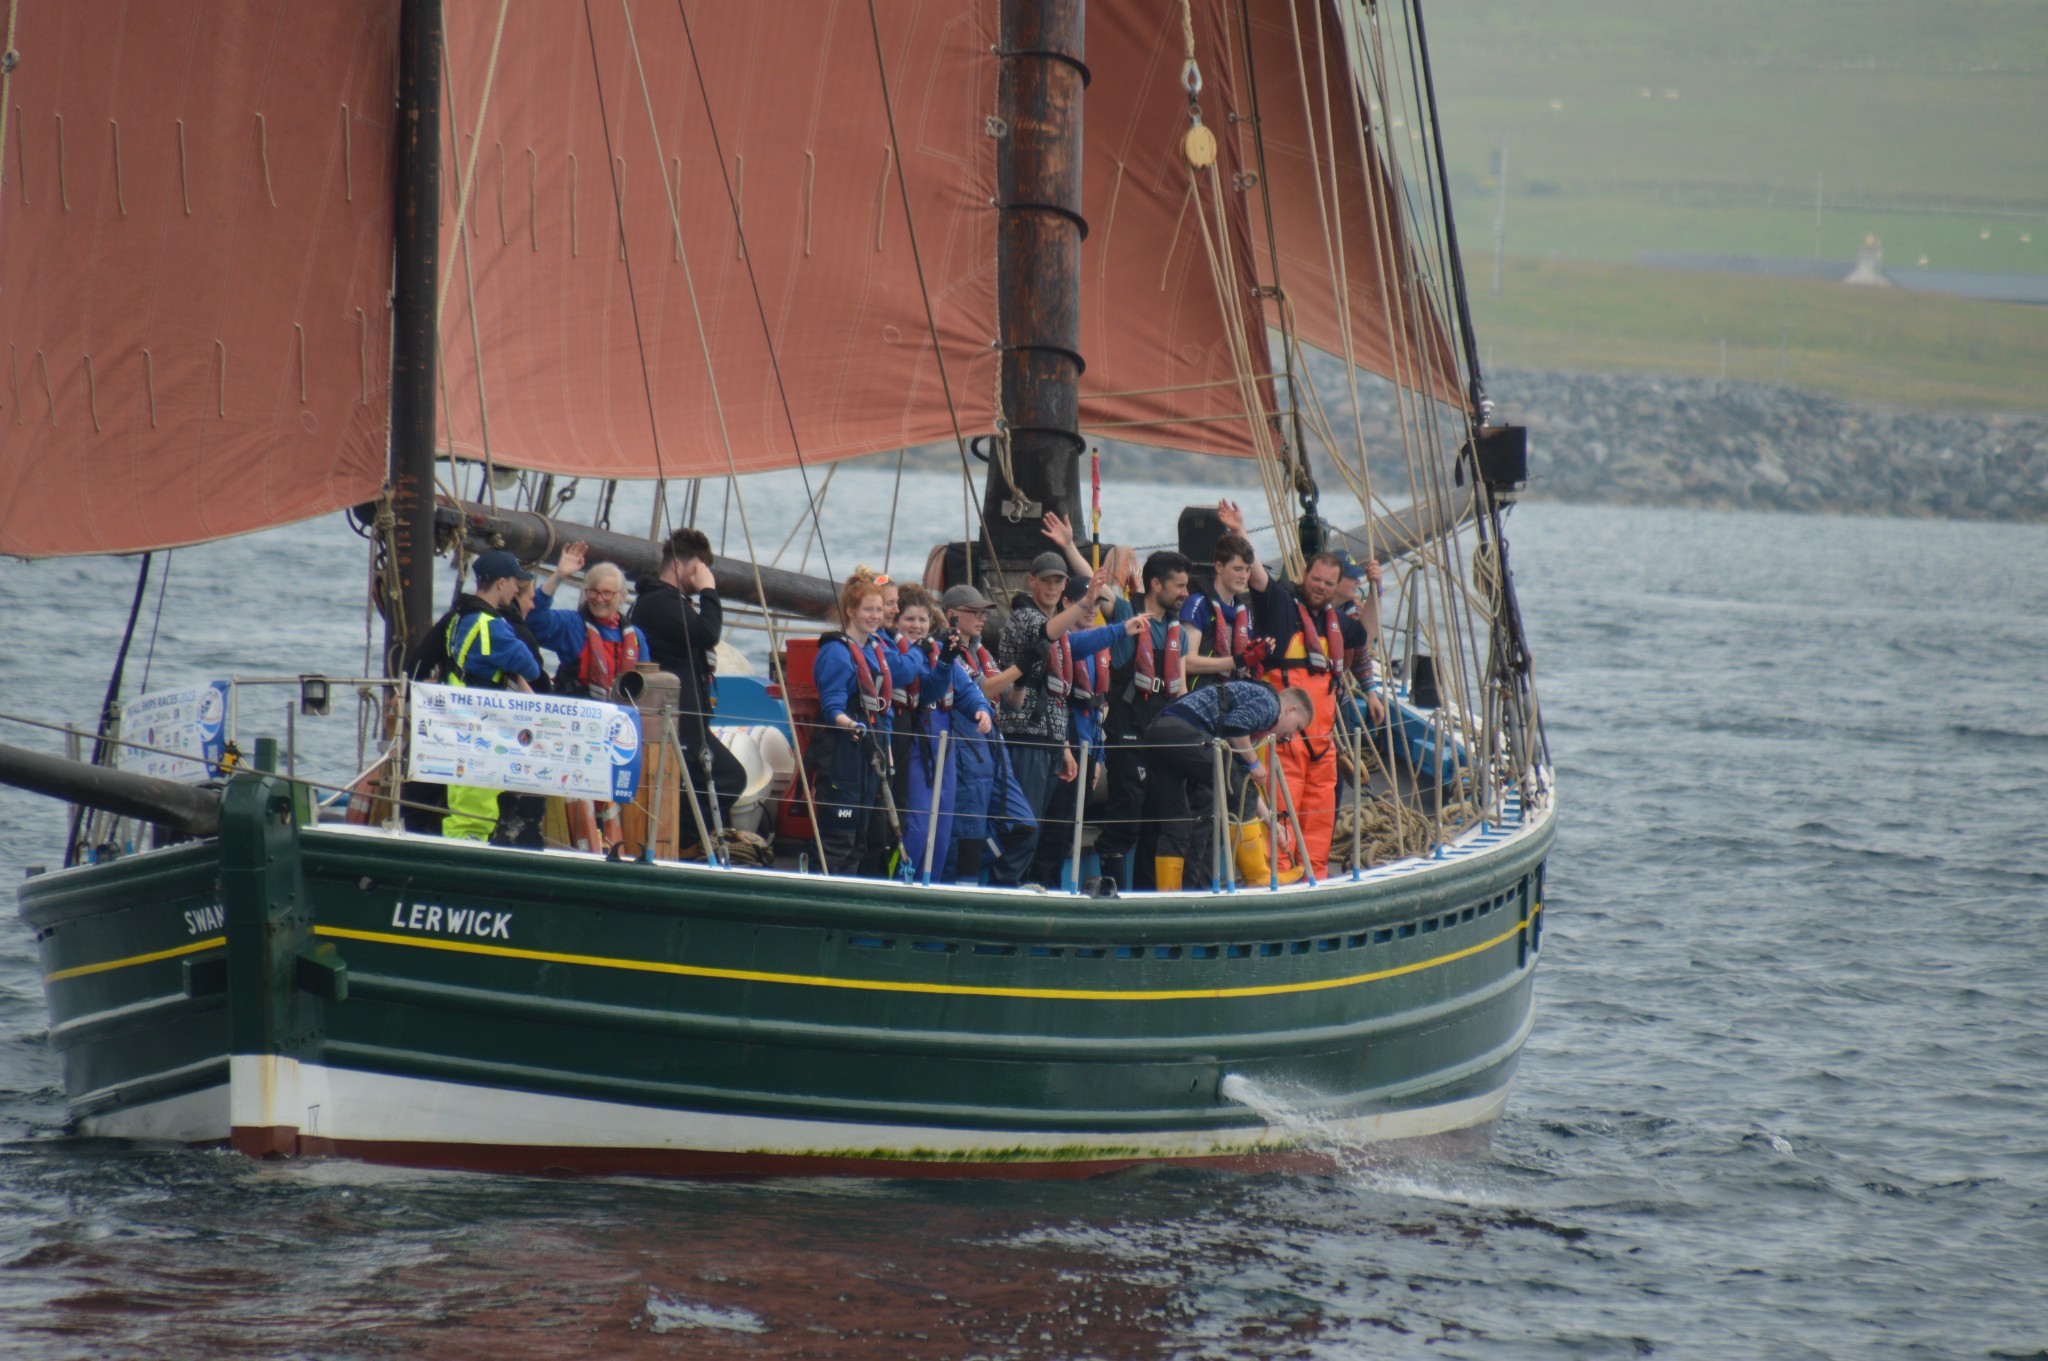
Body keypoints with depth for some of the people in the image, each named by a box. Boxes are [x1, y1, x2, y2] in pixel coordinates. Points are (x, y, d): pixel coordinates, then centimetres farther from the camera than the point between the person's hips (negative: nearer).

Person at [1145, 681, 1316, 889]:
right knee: (1240, 800, 3)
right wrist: (1253, 762, 1)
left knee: (1176, 824, 13)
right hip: (1186, 731, -9)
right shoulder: (1269, 702, 7)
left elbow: (1241, 782, 37)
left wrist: (1269, 821, 40)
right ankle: (1260, 882, 9)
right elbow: (1235, 724, -14)